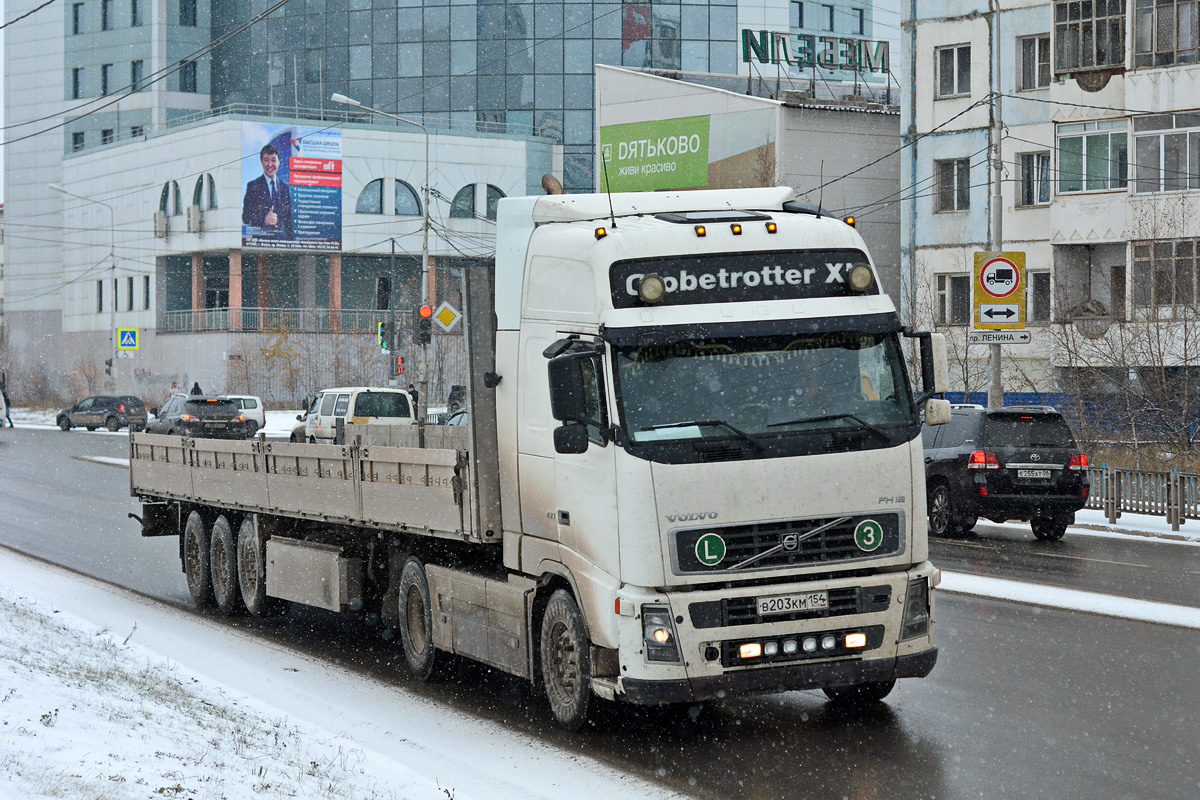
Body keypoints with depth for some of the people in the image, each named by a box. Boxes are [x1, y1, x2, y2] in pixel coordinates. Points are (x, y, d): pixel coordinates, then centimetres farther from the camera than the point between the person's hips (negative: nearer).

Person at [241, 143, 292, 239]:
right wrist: (264, 219, -18)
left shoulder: (285, 186, 15)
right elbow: (245, 217, -2)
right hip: (261, 237, -3)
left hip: (282, 238, 3)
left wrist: (290, 238, 8)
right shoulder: (253, 186, 3)